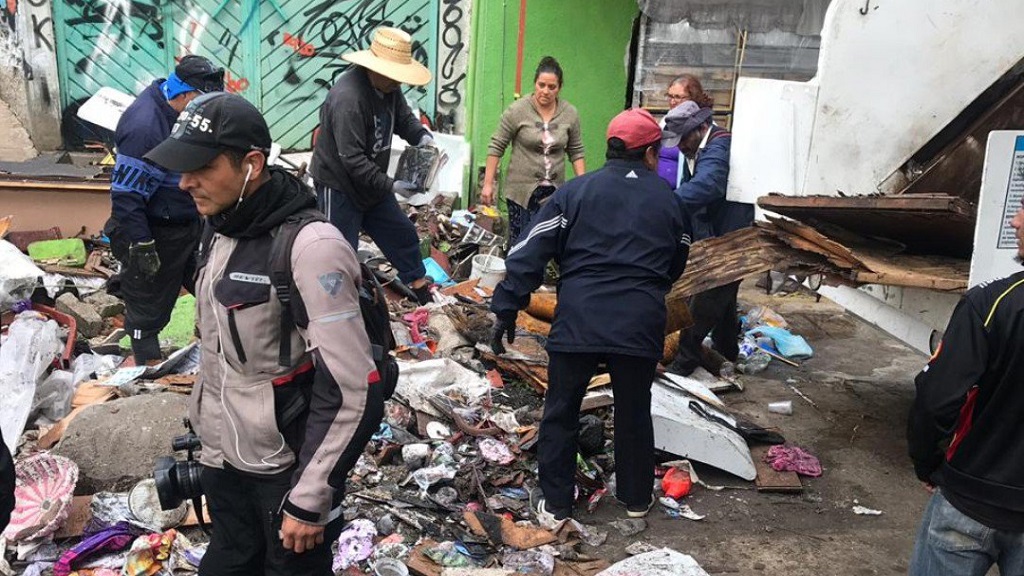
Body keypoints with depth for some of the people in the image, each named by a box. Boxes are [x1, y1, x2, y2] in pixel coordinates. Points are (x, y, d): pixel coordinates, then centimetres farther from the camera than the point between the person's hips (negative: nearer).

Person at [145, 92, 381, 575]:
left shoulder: (310, 246, -24)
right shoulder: (219, 229, 2)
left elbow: (350, 392, -24)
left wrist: (310, 500, -20)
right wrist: (206, 435, 20)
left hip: (289, 469, -7)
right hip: (224, 459, 8)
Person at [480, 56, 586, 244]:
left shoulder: (571, 114, 3)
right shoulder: (517, 110, -6)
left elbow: (576, 152, 10)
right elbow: (496, 147, -2)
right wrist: (488, 184, -4)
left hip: (554, 192, 3)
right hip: (521, 190, -2)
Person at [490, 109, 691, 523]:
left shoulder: (576, 191, 4)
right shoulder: (670, 201, 10)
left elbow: (529, 254, -3)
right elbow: (677, 267, 23)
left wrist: (507, 310, -1)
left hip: (577, 322, -2)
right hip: (640, 327, 2)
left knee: (561, 412, 14)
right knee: (634, 413, 20)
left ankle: (554, 503, 23)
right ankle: (636, 498, 35)